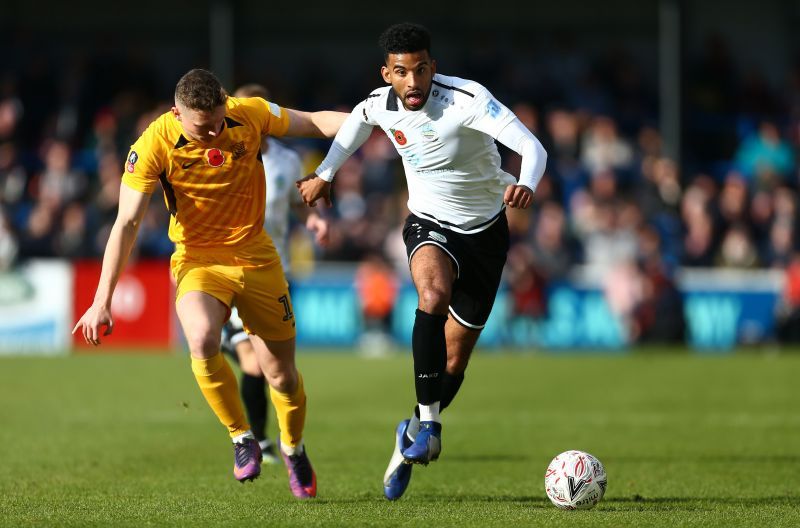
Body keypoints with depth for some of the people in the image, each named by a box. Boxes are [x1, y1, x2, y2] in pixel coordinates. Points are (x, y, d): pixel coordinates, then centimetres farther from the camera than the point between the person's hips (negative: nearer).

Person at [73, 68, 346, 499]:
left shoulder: (250, 114, -13)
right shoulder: (155, 145, -20)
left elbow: (314, 122, 3)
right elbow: (127, 223, -19)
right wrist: (102, 300, -24)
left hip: (255, 257, 2)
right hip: (198, 261, -2)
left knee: (281, 373, 5)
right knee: (202, 340, -32)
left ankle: (293, 448, 36)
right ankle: (241, 439, -10)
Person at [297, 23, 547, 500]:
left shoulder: (466, 99, -27)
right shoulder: (381, 104, -12)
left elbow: (531, 146, -38)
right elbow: (358, 120, 15)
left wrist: (527, 184, -59)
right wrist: (325, 174, 20)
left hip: (485, 231, -1)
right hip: (429, 226, 1)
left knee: (454, 362, 5)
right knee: (434, 295, -35)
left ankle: (411, 443, 31)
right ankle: (427, 422, -30)